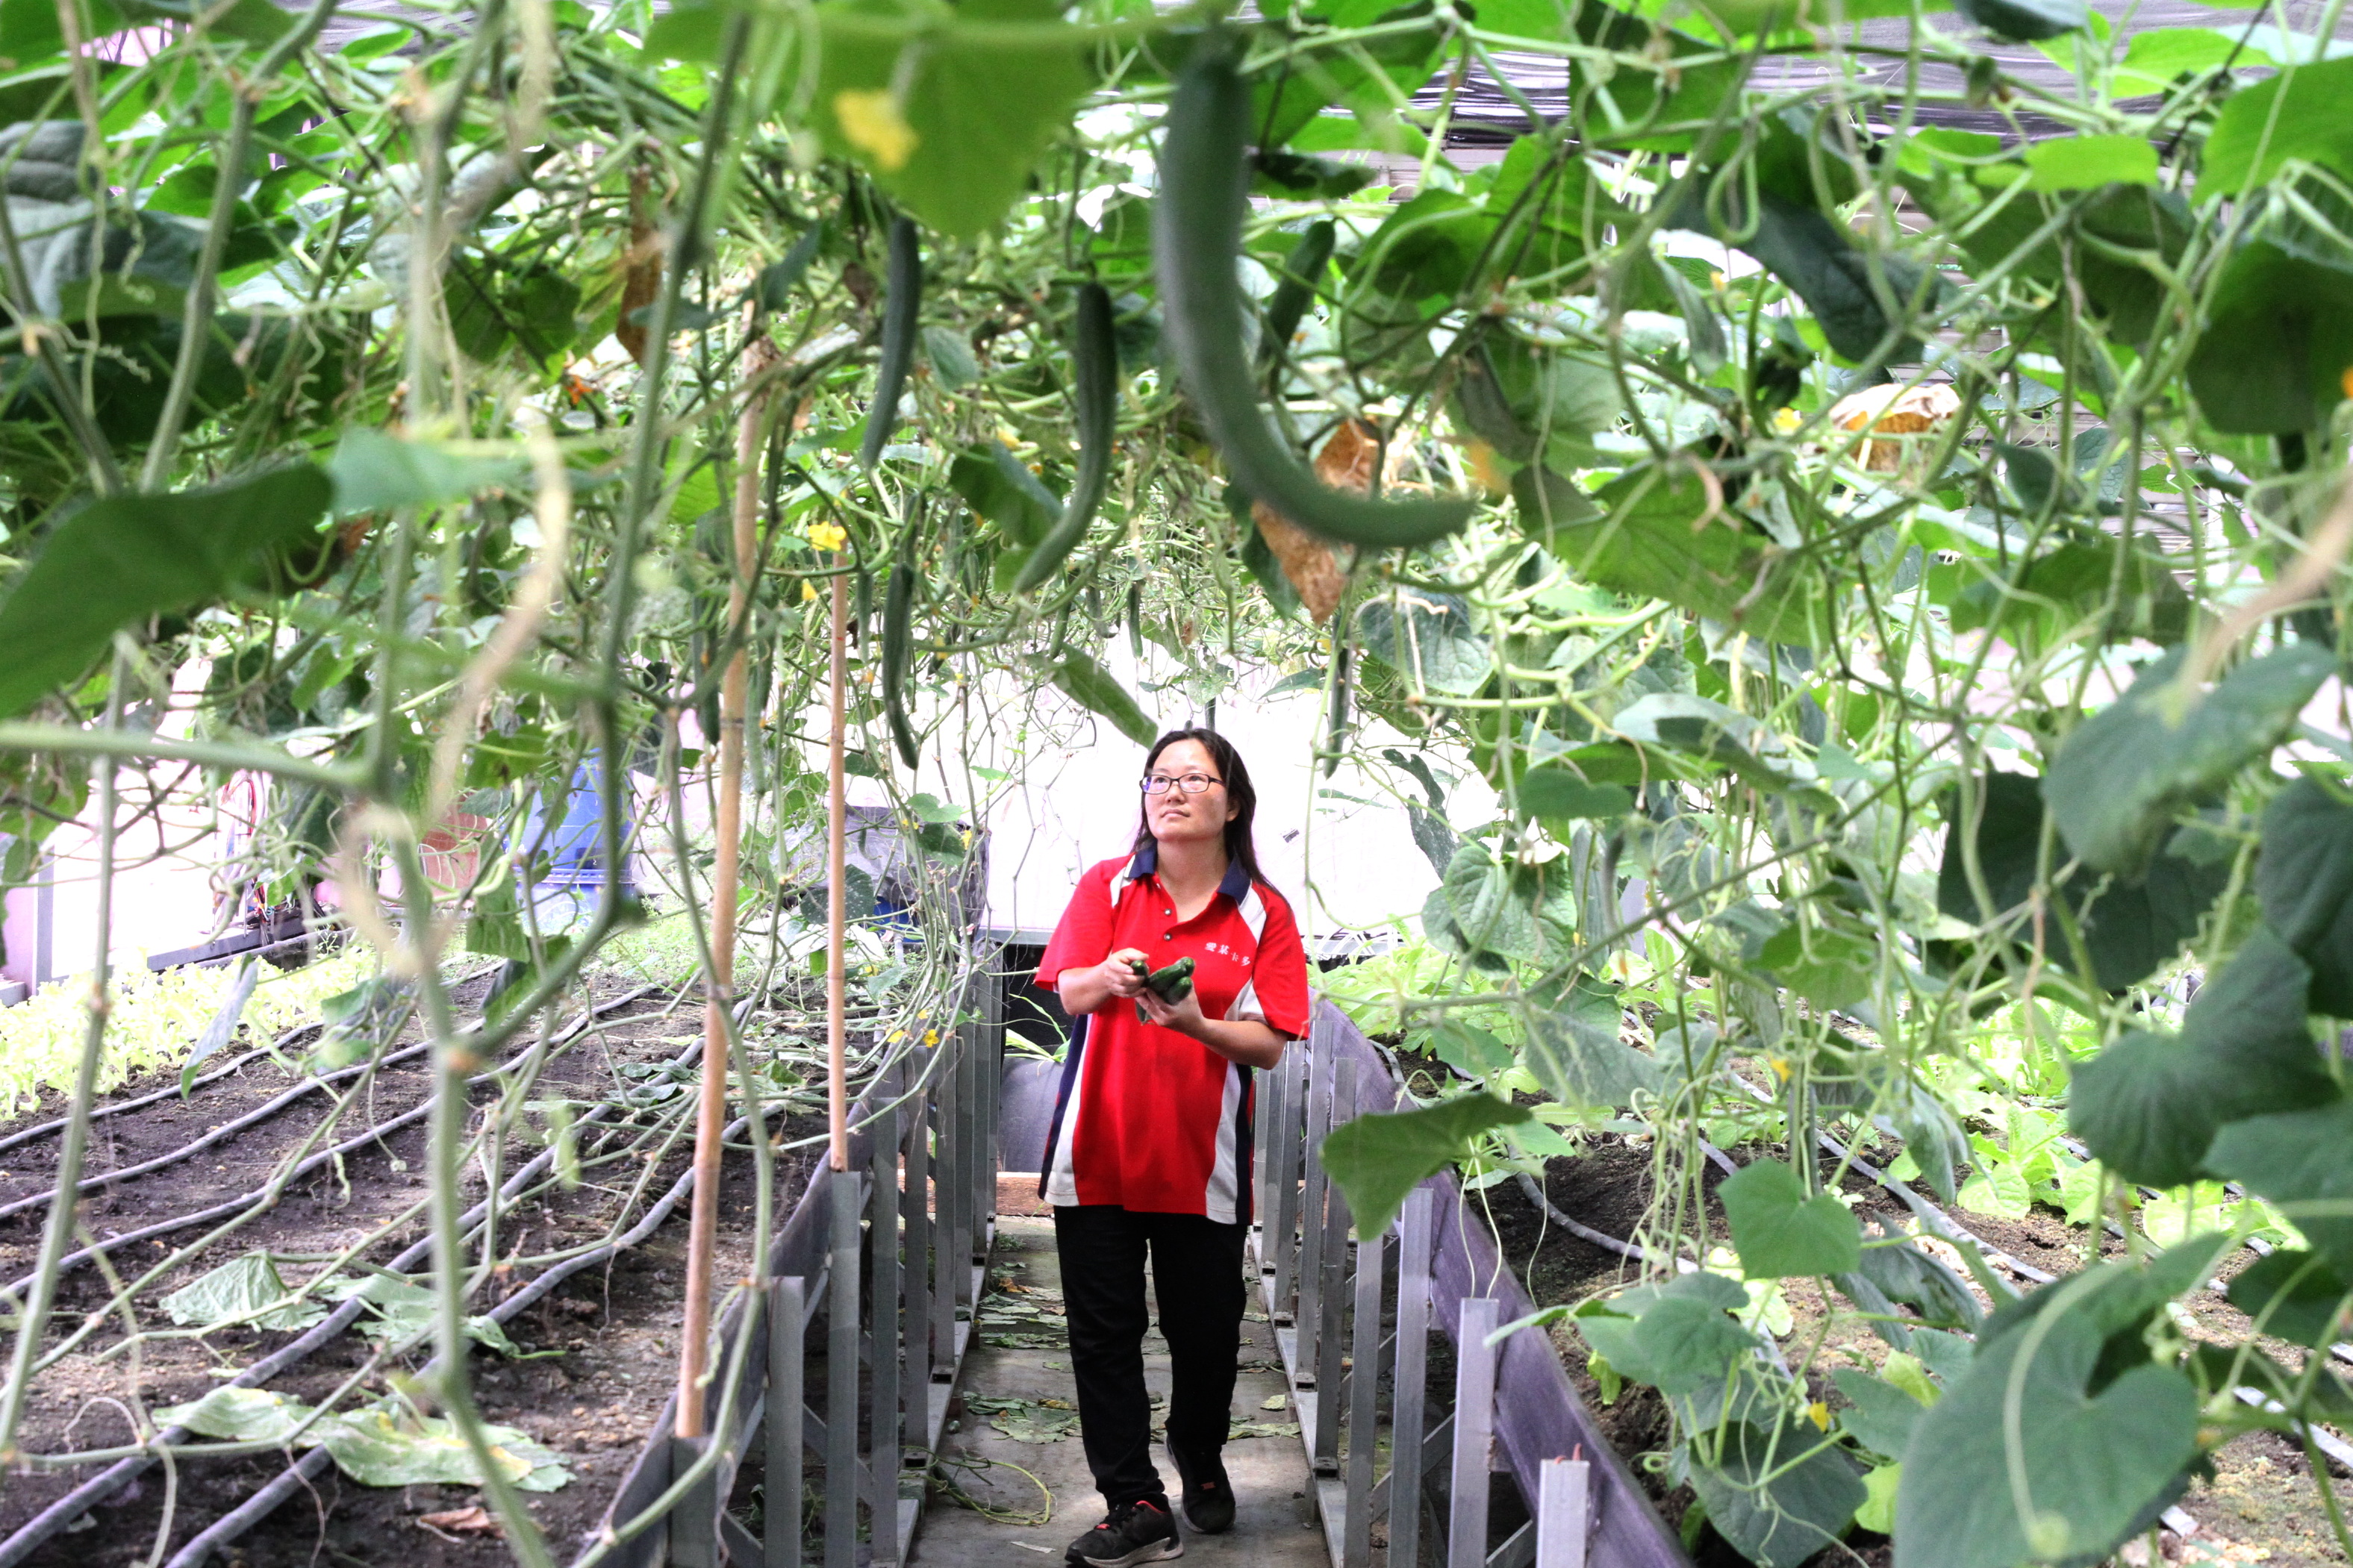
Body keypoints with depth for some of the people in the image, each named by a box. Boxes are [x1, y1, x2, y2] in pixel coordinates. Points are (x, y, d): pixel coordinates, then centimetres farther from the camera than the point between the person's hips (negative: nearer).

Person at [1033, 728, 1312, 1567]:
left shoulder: (1264, 914, 0)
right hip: (1100, 1143, 1)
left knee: (1205, 1329, 10)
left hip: (1203, 1154, 0)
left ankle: (1201, 1461, 37)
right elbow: (1068, 994, -5)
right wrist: (1108, 978, -28)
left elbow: (1270, 1045, -5)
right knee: (1103, 1331, 1)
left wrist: (1197, 1024, -24)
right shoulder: (1107, 886, 4)